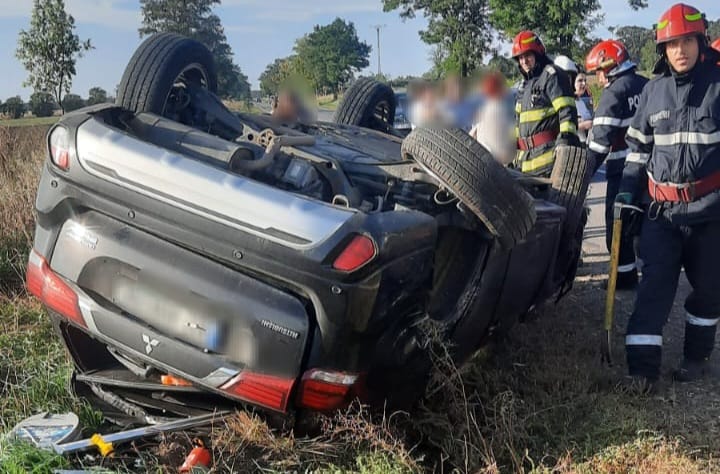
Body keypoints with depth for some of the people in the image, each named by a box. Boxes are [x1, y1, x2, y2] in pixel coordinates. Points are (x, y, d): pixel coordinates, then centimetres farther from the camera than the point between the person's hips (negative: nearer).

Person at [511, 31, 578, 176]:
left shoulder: (552, 75, -5)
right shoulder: (525, 85, 24)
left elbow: (567, 111, -15)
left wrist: (566, 139, -26)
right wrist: (517, 153, 28)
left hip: (548, 155, -9)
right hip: (527, 157, 10)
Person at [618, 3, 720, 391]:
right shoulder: (653, 90, 6)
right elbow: (638, 144, 14)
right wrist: (627, 189, 8)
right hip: (661, 208, 1)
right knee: (655, 283, -5)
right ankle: (643, 361, -3)